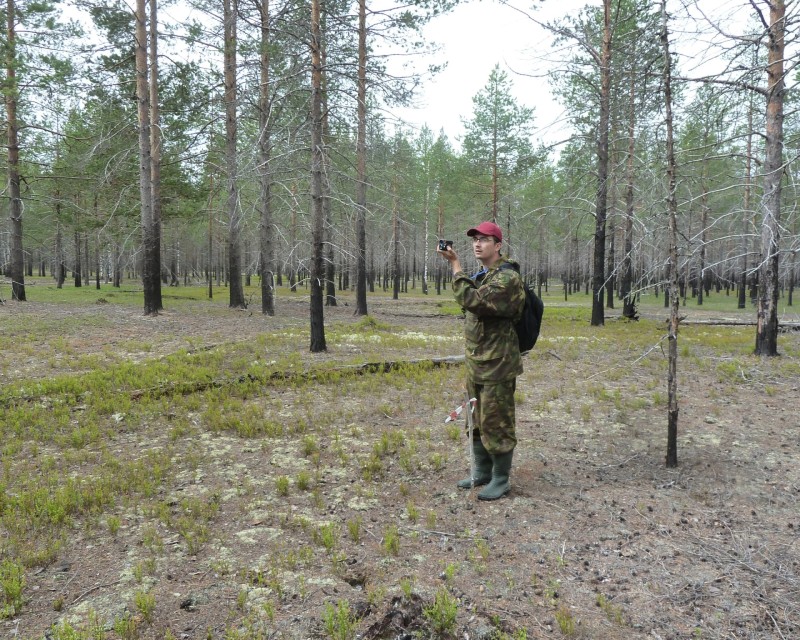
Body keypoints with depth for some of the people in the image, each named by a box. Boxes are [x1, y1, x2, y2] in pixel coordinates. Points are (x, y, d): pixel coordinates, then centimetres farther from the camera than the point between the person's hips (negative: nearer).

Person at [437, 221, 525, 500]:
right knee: (478, 421, 18)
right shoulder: (480, 275, 13)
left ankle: (501, 479, 15)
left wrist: (455, 265, -22)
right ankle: (482, 473, 32)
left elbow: (471, 300, -28)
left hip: (497, 364, -9)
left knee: (496, 423, 0)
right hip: (476, 362, 9)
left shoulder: (507, 278, -17)